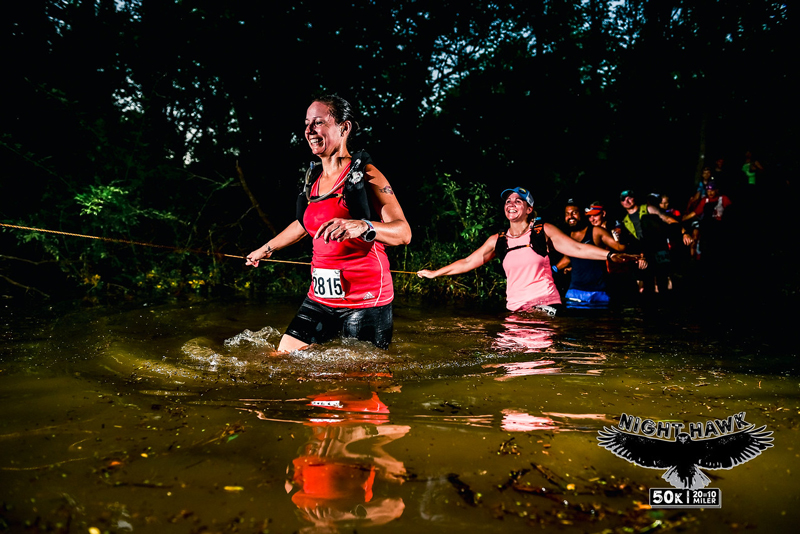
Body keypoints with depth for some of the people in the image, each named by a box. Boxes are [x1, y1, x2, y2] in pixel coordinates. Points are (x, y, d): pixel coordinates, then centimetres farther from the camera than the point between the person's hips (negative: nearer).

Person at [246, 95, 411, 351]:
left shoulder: (365, 174, -9)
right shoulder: (313, 178, 11)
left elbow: (404, 233, -18)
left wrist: (362, 226, -38)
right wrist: (266, 249, 43)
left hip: (364, 299, -6)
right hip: (320, 297, 7)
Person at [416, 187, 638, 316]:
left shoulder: (543, 231, 3)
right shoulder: (497, 241, 10)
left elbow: (577, 248, -3)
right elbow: (466, 263, 16)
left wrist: (610, 255, -16)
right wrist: (434, 273, 17)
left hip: (545, 303, -3)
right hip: (515, 308, 3)